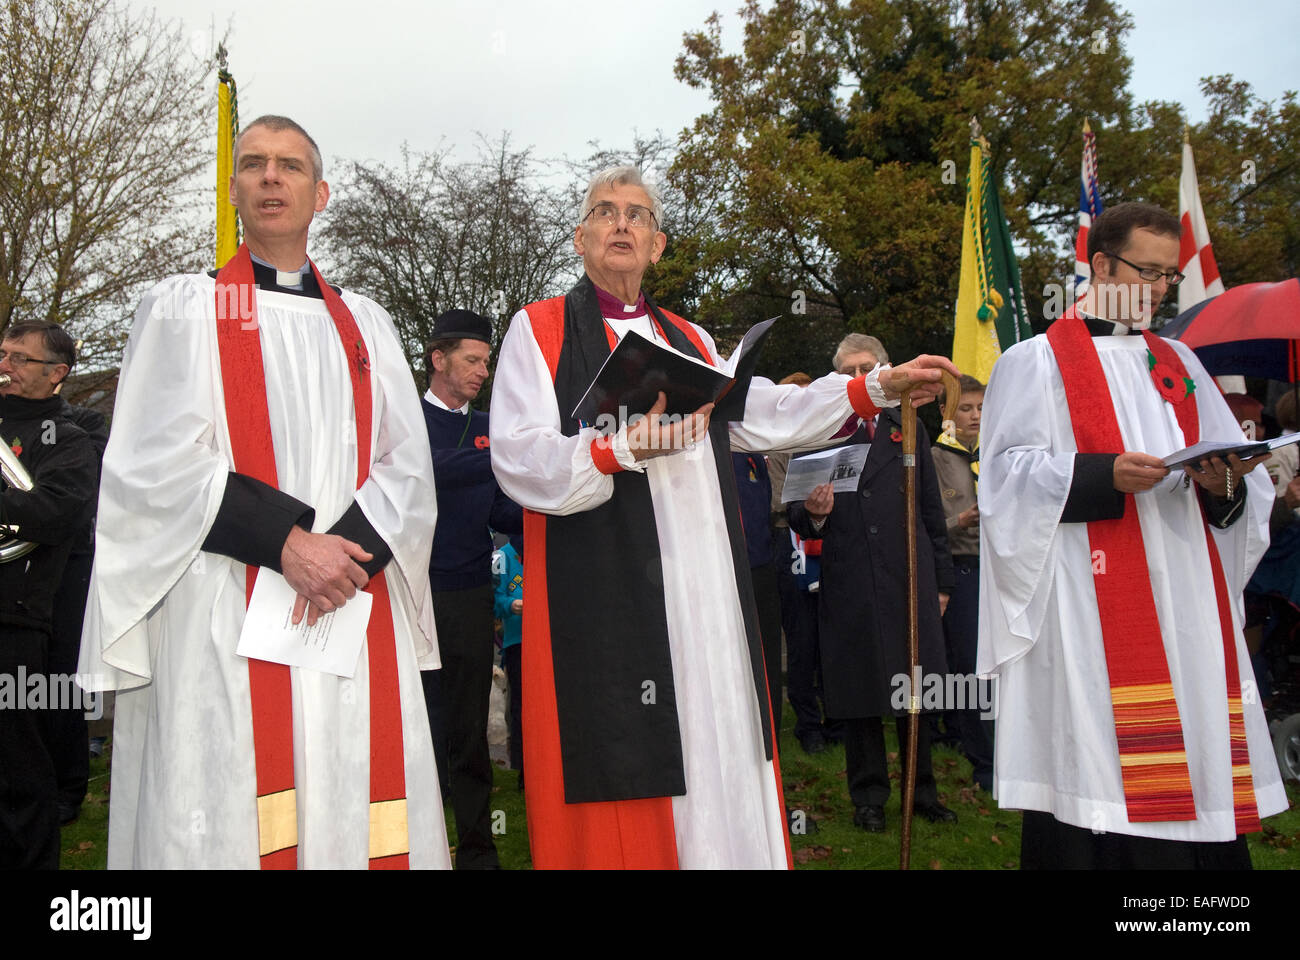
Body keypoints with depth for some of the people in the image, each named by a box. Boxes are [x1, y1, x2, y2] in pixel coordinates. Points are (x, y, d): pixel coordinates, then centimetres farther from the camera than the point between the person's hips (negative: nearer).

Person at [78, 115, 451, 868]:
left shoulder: (366, 325, 17)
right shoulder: (184, 309, 8)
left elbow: (407, 466, 8)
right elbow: (158, 464, -4)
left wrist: (350, 551, -11)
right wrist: (287, 541, -14)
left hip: (356, 611, 3)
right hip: (225, 618, -3)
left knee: (359, 814, 1)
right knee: (228, 822, -5)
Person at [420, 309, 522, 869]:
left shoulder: (488, 430, 16)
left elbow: (500, 513, 13)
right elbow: (430, 471, -21)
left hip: (472, 596, 4)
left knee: (470, 732, 10)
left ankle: (478, 848, 16)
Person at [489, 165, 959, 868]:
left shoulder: (688, 340, 22)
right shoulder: (540, 330, 4)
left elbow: (765, 416, 16)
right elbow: (518, 460, -9)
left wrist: (876, 387, 10)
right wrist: (623, 448, -22)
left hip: (703, 593, 6)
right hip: (603, 593, -5)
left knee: (717, 746, 5)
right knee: (622, 774, -5)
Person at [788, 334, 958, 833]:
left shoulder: (908, 431, 14)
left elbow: (932, 511, 14)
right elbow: (797, 511, 4)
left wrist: (941, 581, 10)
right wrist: (813, 512, -20)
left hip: (910, 581, 2)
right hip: (848, 587, -2)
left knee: (916, 695, 7)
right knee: (859, 693, 4)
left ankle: (922, 791, 22)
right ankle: (869, 796, 17)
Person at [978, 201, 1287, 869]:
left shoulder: (1178, 363, 21)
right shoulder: (1037, 361, 4)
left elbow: (1230, 461, 17)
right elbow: (1010, 474, -6)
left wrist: (1223, 484, -7)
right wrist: (1105, 474, -19)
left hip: (1186, 597, 5)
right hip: (1090, 604, -5)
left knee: (1191, 750, 3)